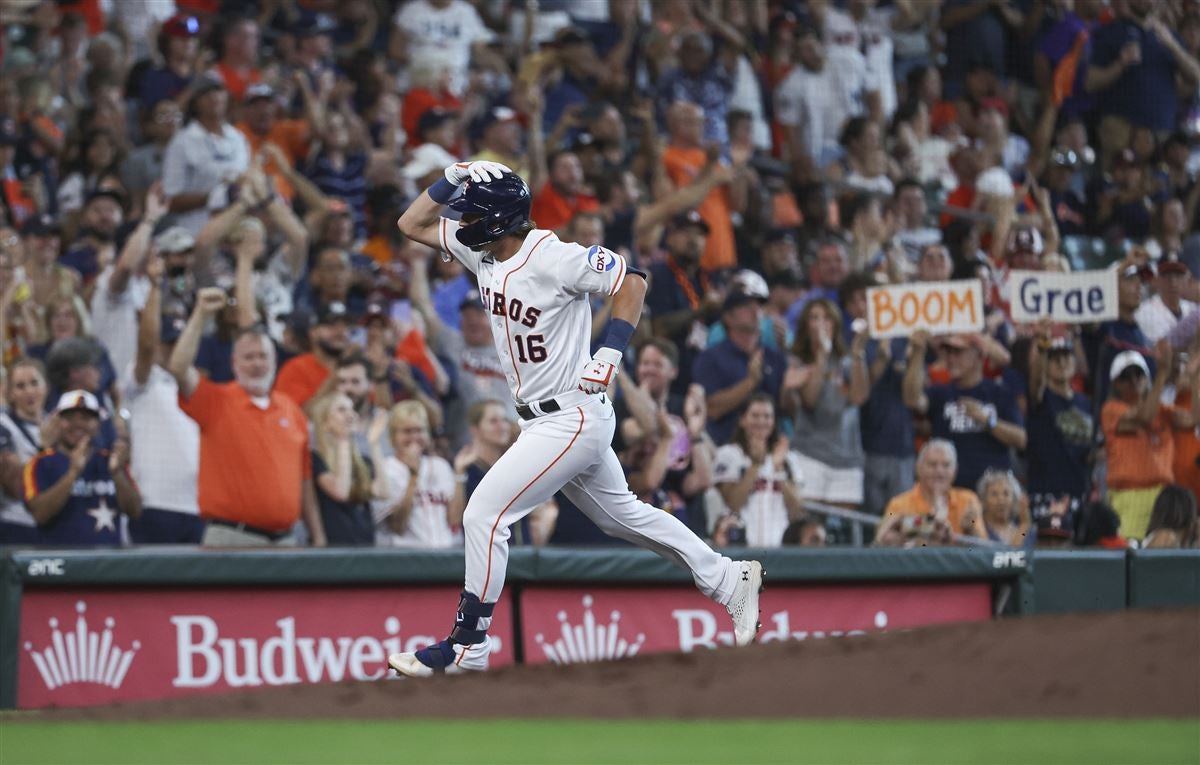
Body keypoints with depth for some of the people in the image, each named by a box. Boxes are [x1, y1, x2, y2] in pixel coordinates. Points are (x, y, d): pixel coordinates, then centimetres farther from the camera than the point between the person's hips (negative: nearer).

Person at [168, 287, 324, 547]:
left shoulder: (291, 410, 12)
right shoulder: (216, 401, 2)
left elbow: (304, 477, 14)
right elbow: (178, 368, -14)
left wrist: (318, 537, 10)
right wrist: (201, 315, -17)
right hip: (232, 538, -4)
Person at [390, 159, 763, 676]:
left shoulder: (551, 259, -21)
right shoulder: (482, 252, 3)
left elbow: (632, 281, -18)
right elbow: (413, 225, 11)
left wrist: (609, 354, -25)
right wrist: (452, 180, -5)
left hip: (571, 417, -10)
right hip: (545, 420, 10)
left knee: (483, 516, -12)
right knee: (621, 514, 20)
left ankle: (467, 648, -4)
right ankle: (729, 580, 29)